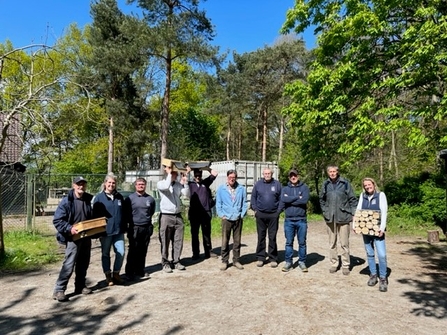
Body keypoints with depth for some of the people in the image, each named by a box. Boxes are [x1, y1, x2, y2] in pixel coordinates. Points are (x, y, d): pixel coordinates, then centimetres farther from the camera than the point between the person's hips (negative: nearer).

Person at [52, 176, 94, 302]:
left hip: (86, 237, 6)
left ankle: (80, 286, 27)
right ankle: (59, 290, 2)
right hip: (73, 238, -6)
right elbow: (57, 220, -13)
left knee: (83, 263, 14)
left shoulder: (89, 200, 3)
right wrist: (69, 229, -24)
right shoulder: (67, 201, -12)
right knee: (69, 264, -9)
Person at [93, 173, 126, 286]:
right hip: (105, 231, -3)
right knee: (105, 254, 10)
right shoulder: (99, 197, -4)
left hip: (118, 231, 3)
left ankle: (116, 274, 19)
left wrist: (125, 227, 12)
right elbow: (95, 215, -4)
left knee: (121, 253, 0)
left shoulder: (119, 197, 8)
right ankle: (108, 275, 24)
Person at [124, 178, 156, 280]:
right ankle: (129, 272, 9)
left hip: (147, 228, 3)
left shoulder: (150, 199, 5)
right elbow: (126, 213, 2)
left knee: (143, 251, 10)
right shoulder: (130, 198, -4)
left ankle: (140, 271, 22)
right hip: (134, 228, -3)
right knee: (133, 251, -1)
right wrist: (129, 222, 4)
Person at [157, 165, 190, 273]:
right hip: (166, 216, -4)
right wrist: (169, 173, -14)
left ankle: (176, 261, 21)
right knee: (165, 242, 2)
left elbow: (187, 195, 1)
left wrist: (185, 183, -9)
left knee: (178, 241, 9)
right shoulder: (161, 183, -3)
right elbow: (166, 186, -25)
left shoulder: (179, 184, 8)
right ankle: (165, 263, 13)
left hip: (178, 216, 4)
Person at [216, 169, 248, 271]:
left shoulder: (241, 189, 4)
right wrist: (221, 215, -4)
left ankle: (236, 260, 21)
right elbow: (218, 204, 4)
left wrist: (242, 214, -3)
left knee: (237, 241, 9)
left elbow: (244, 203, 7)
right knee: (225, 241, 1)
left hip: (238, 219, 1)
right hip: (226, 219, -1)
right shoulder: (221, 189, 2)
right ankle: (224, 261, 13)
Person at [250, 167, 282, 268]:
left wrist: (279, 210, -4)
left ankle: (273, 258, 16)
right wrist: (255, 209, 0)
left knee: (272, 237, 5)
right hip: (260, 215, 1)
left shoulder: (277, 184, 2)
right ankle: (260, 258, 18)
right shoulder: (258, 184, 5)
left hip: (273, 215, -1)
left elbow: (281, 198, 3)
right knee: (261, 237, 8)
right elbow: (253, 197, 8)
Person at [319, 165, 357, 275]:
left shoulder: (345, 183, -3)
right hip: (330, 218, 3)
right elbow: (322, 199, 17)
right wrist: (325, 211, 9)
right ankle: (334, 264, 23)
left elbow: (352, 199, 0)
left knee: (344, 243, 3)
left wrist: (353, 213, -5)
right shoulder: (325, 184, 6)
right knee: (332, 243, 11)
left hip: (343, 217, -3)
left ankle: (345, 265, 16)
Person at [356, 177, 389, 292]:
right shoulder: (362, 196, 7)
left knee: (381, 254, -9)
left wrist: (382, 228, -17)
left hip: (377, 229, -4)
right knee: (369, 254, 11)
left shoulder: (381, 195, -3)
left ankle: (383, 278, 4)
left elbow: (384, 212, -8)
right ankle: (373, 275, 23)